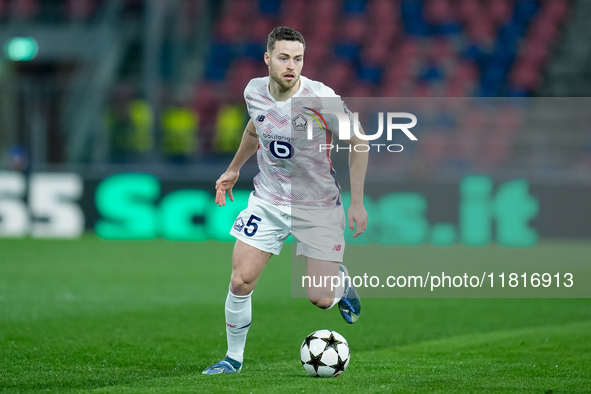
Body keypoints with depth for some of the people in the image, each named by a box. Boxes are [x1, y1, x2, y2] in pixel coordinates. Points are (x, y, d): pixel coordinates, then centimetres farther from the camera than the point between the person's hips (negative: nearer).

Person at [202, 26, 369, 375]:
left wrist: (357, 201, -11)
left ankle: (341, 280, 33)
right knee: (241, 281, -8)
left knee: (321, 299, -5)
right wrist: (234, 169, 25)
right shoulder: (254, 92, -7)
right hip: (268, 200, 3)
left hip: (319, 206, -3)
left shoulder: (322, 98, -21)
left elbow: (357, 142, -9)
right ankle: (234, 358, 13)